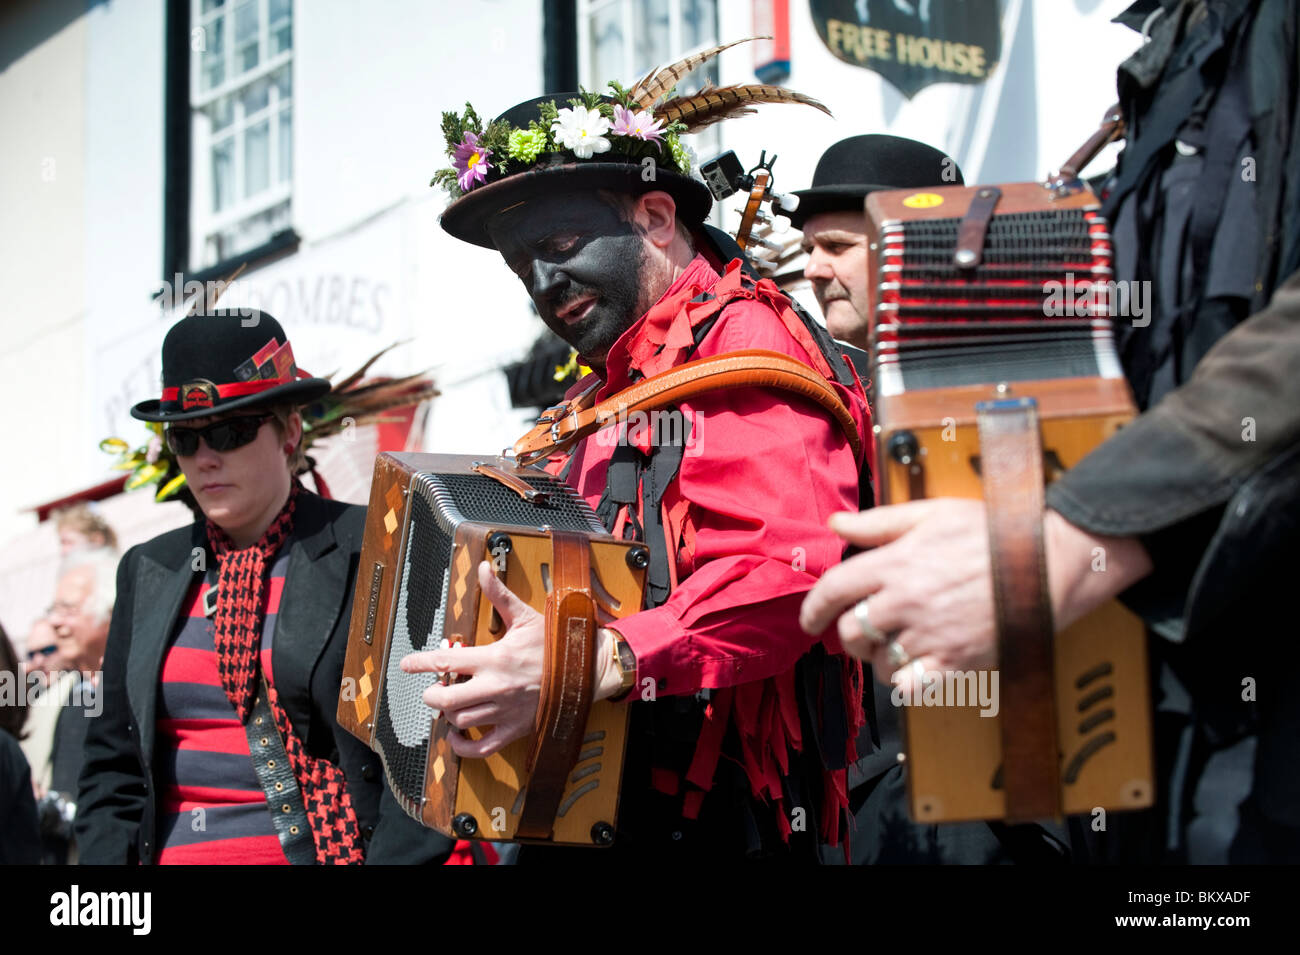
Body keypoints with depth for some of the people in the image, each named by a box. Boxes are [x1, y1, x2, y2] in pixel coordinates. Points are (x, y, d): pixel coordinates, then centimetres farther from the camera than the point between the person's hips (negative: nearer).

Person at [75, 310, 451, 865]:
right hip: (168, 850, 4)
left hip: (321, 850, -4)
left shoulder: (370, 554, 0)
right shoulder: (147, 572, 14)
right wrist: (107, 853, 1)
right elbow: (113, 762, 15)